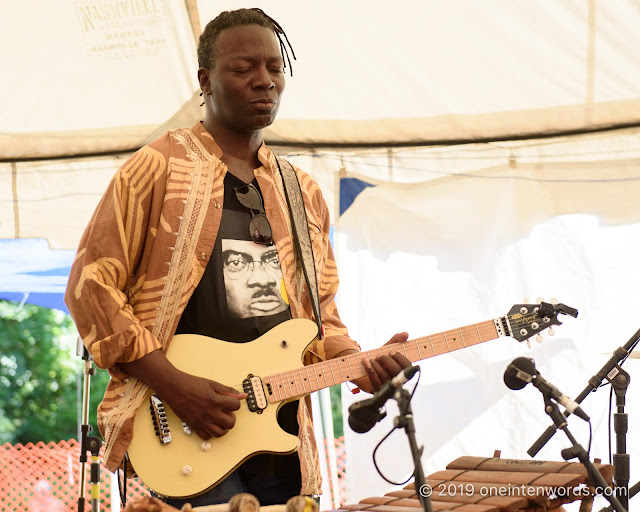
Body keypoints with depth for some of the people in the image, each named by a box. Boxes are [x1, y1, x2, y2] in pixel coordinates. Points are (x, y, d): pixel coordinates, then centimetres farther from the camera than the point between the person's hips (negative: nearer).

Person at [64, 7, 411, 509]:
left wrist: (360, 364, -1)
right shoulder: (157, 169, -1)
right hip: (182, 431, -5)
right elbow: (91, 284, -6)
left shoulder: (303, 192, 16)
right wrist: (175, 386, -13)